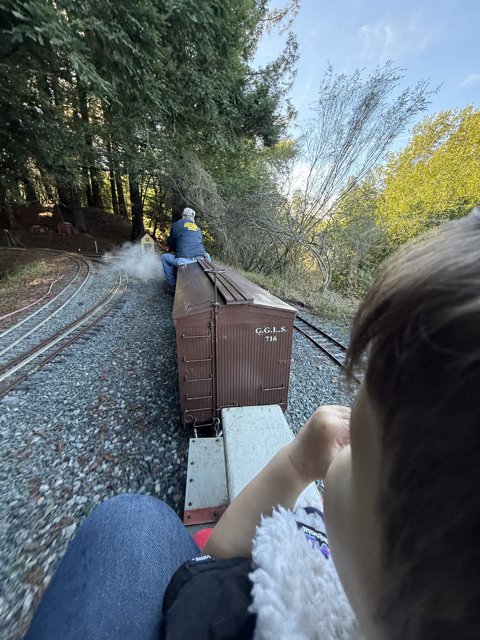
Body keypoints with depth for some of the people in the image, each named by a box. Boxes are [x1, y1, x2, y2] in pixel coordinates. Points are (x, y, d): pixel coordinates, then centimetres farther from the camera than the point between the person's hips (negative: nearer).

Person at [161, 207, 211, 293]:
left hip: (184, 260, -4)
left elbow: (170, 243, 21)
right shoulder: (198, 228, 24)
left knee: (164, 257, 22)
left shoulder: (176, 225, 13)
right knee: (207, 255, 37)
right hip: (201, 260, 4)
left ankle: (171, 285, 19)